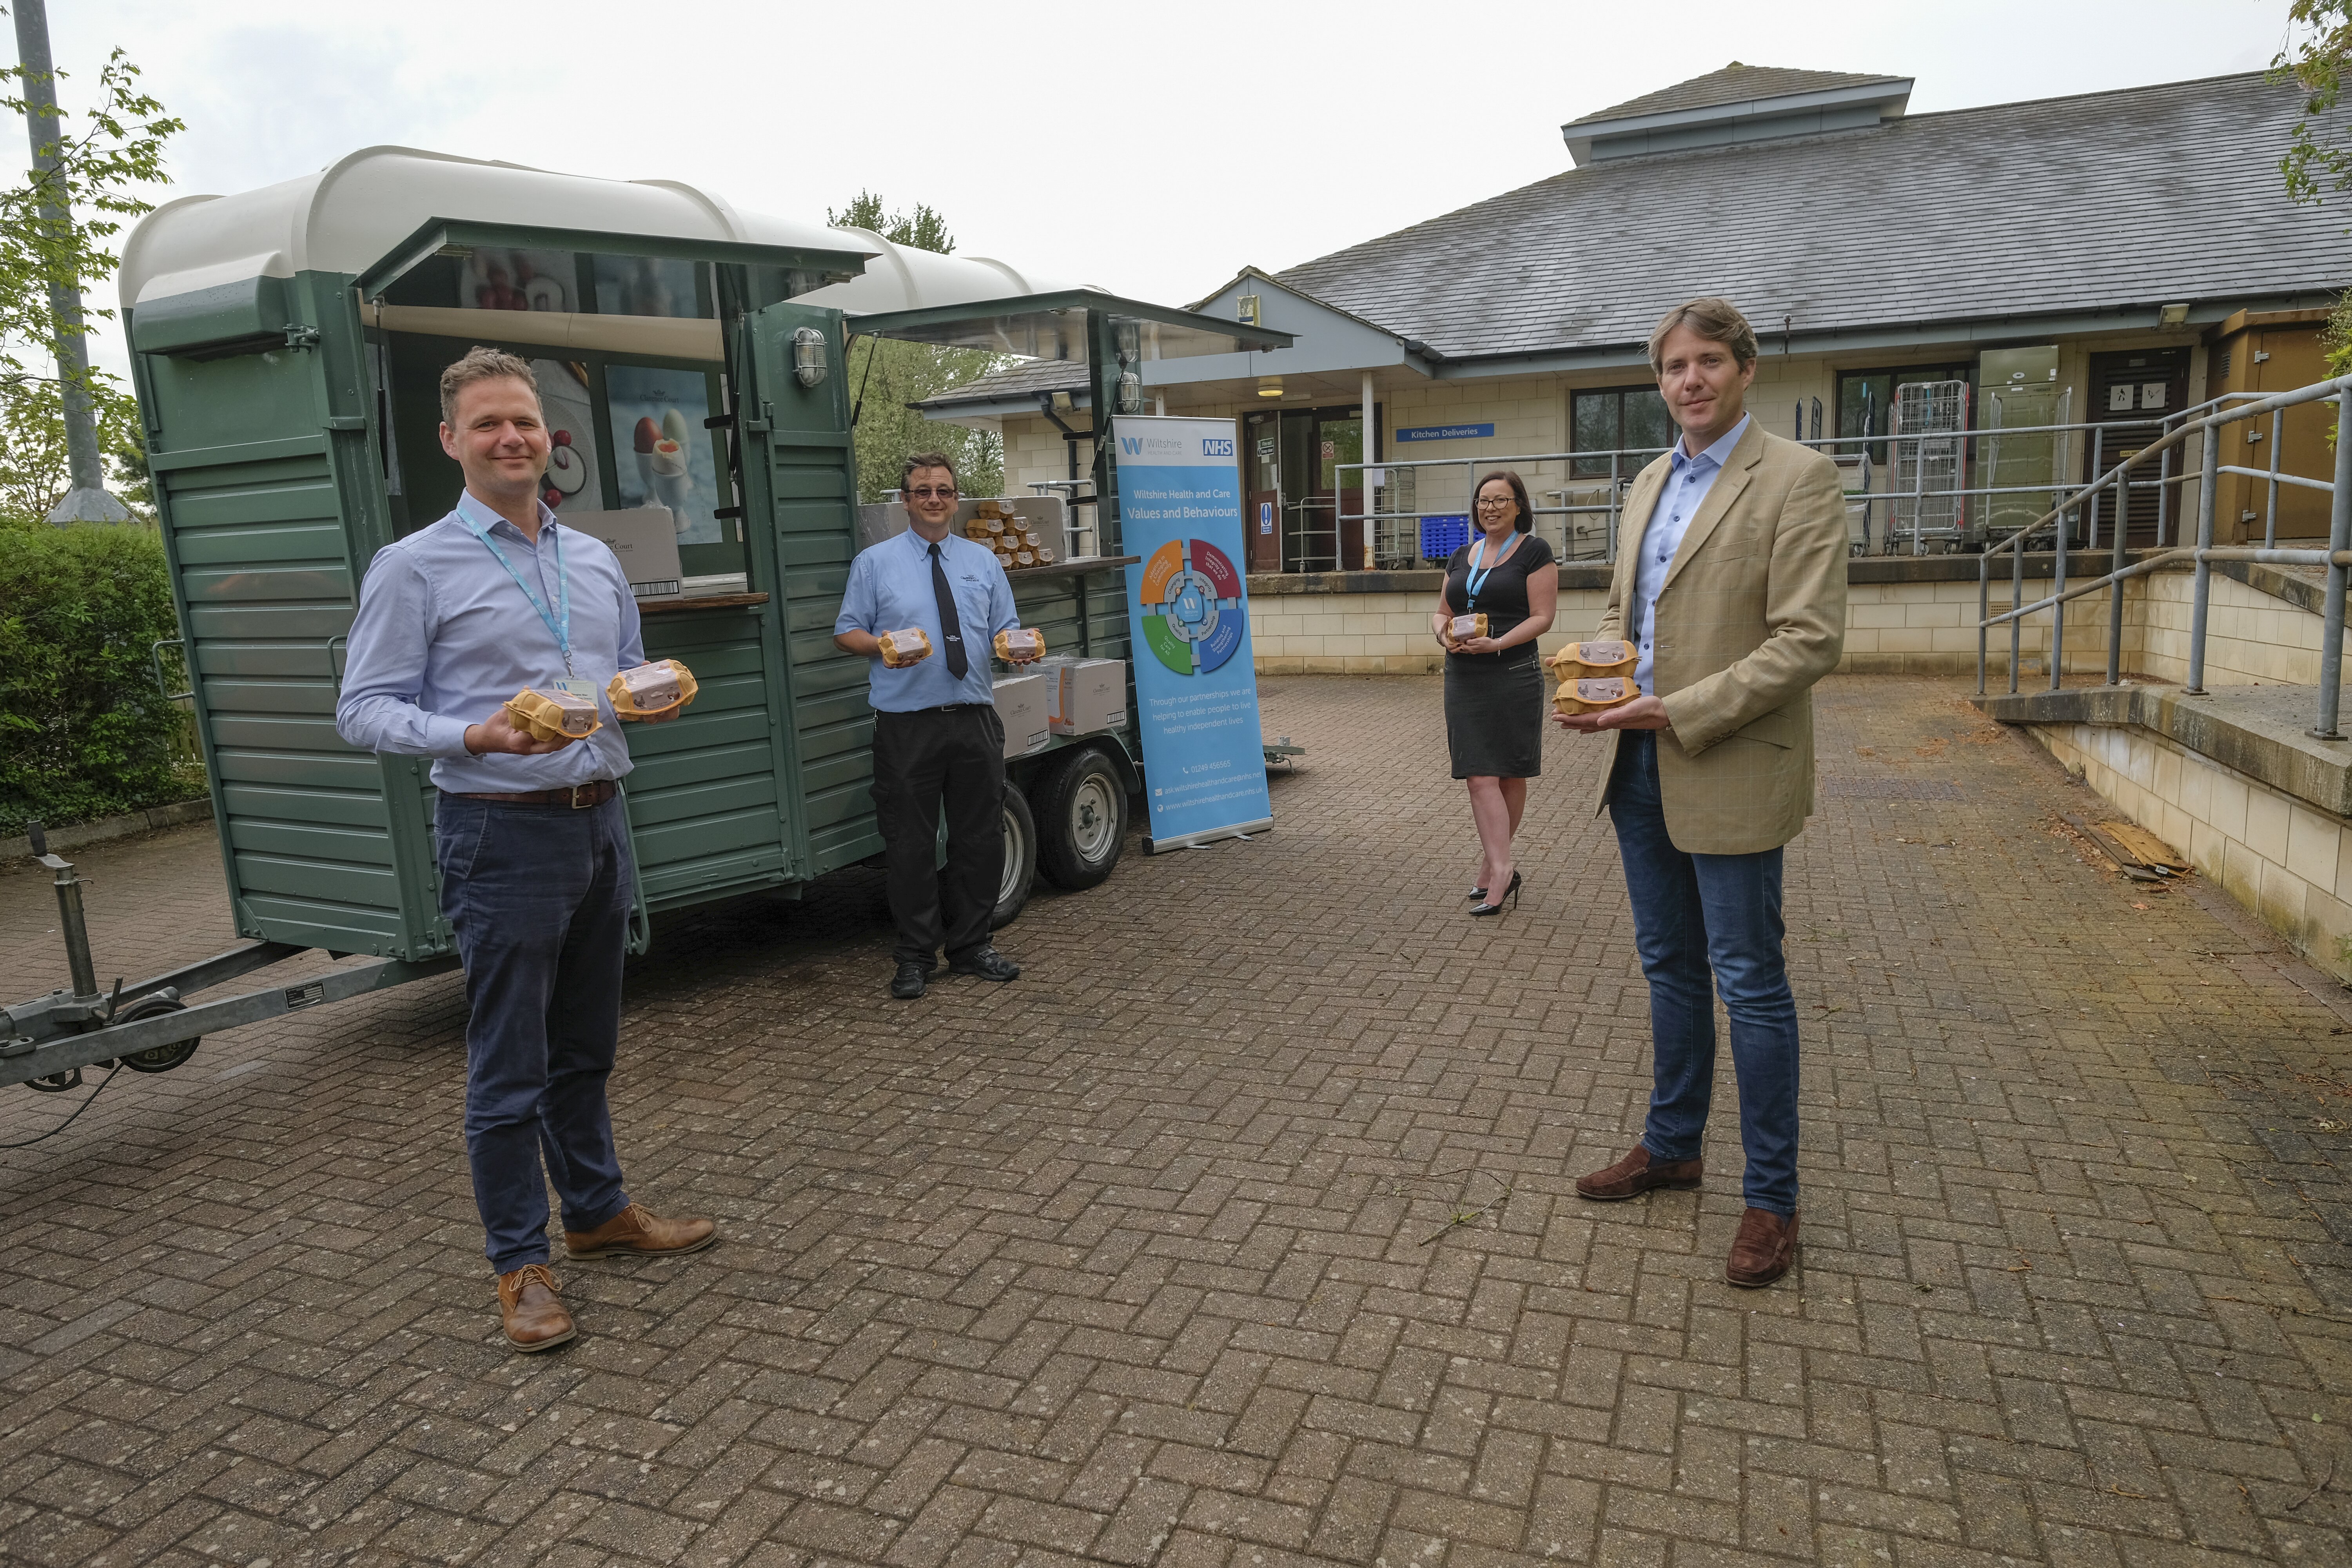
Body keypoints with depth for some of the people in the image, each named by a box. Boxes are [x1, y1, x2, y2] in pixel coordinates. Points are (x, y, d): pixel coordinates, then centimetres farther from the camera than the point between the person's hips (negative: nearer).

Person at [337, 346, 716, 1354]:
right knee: (510, 1067, 2)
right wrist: (474, 736, -25)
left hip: (600, 824, 6)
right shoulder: (413, 569, -5)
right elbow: (363, 711, -7)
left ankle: (598, 1211, 33)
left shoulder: (597, 562, 13)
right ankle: (519, 1264, 16)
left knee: (586, 1046, 18)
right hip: (502, 834, -6)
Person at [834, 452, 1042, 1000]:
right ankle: (915, 956, 15)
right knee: (910, 842, 1)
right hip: (906, 724, -3)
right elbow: (846, 632, 5)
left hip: (976, 721, 3)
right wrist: (881, 645, -16)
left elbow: (1004, 629, 14)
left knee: (981, 837, 9)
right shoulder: (874, 563, 5)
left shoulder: (984, 561, 14)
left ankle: (970, 947, 24)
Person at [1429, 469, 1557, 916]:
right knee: (1480, 777, -2)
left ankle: (1491, 867, 7)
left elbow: (1543, 617, -9)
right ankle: (1502, 871, 0)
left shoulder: (1534, 552, -2)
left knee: (1510, 775, 3)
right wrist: (1444, 634, -5)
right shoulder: (1461, 557, 15)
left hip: (1513, 675, -4)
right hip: (1464, 678, 5)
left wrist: (1496, 644, -21)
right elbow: (1441, 612, 18)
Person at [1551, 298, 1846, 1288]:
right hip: (1640, 762, 7)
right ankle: (1672, 1146, 34)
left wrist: (1677, 711, -20)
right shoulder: (1649, 483, 13)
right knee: (1669, 966, 18)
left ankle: (1771, 1198, 16)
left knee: (1750, 983, 2)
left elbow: (1811, 641, -17)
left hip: (1729, 771, -7)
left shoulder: (1797, 480, -10)